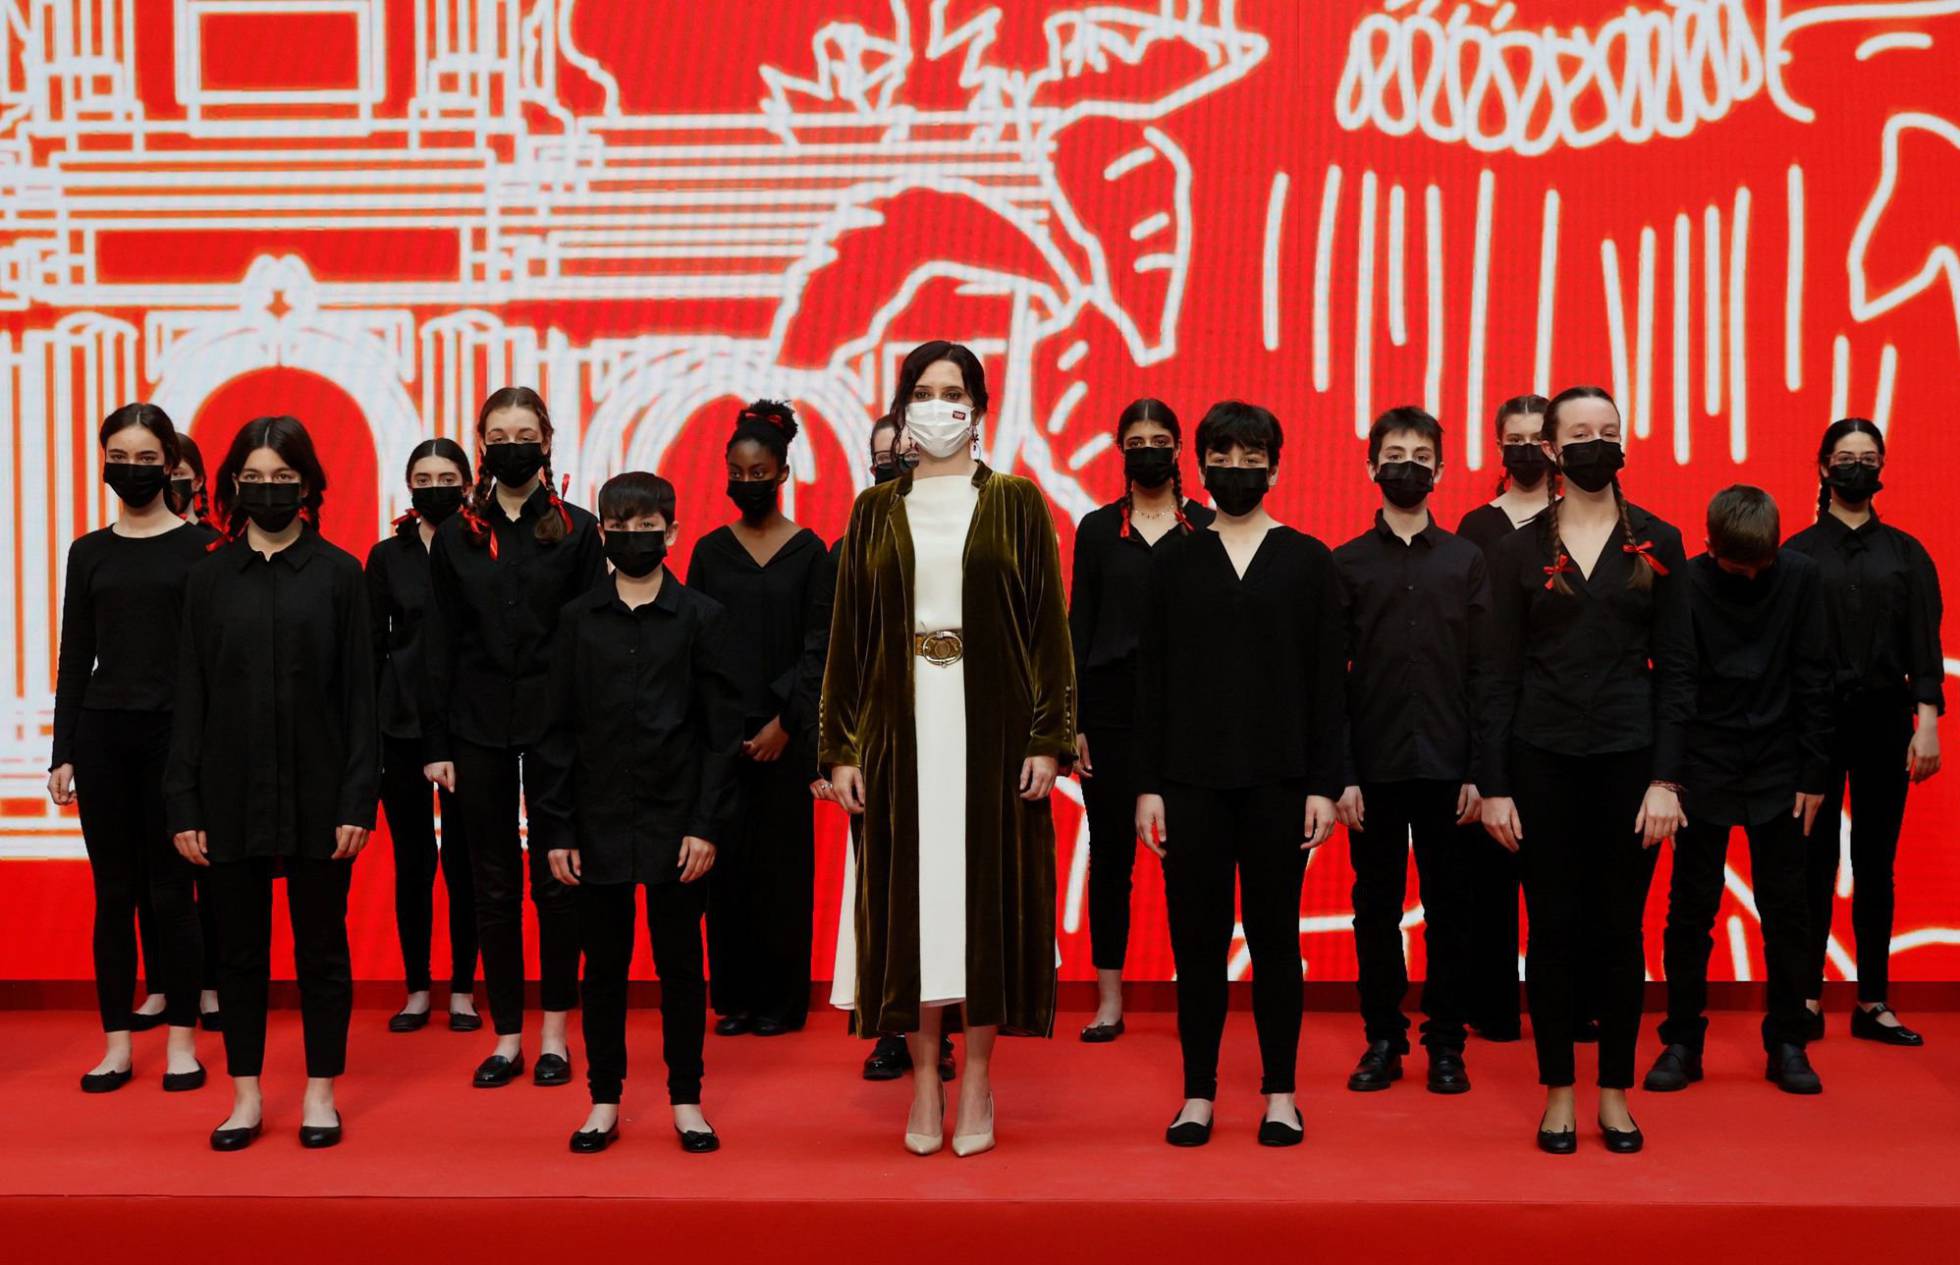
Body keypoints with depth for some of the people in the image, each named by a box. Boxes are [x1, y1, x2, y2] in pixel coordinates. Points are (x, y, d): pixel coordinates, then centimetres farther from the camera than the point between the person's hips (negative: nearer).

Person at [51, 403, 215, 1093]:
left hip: (175, 733, -3)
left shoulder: (200, 546, 0)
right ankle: (117, 1042, 13)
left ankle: (182, 1037, 12)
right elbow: (74, 657, 9)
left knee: (170, 891, 1)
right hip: (102, 732, 3)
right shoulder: (89, 553, 9)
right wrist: (62, 753, 4)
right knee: (113, 892, 6)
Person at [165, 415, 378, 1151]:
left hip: (316, 796, -2)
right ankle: (246, 1095, 20)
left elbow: (359, 695, -2)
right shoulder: (210, 578, 4)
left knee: (321, 947, 7)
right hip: (231, 795, 2)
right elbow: (190, 696, 5)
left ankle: (321, 1093, 19)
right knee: (238, 948, 8)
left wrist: (358, 800, -8)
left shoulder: (337, 574, -1)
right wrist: (183, 803, -1)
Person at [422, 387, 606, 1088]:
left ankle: (554, 1032, 15)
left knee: (555, 881, 3)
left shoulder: (576, 530, 1)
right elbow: (439, 644, 6)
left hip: (555, 724, -2)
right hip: (477, 728, 2)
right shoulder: (455, 536, 6)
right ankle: (507, 1037, 15)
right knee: (494, 885, 6)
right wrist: (436, 744, 1)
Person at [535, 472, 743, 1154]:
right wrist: (556, 828, 0)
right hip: (598, 824, 1)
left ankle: (687, 1099, 17)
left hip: (676, 823, -1)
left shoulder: (702, 617, 0)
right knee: (603, 965, 8)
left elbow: (723, 731, -1)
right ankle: (604, 1100, 19)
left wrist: (707, 825, -7)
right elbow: (559, 731, 5)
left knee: (680, 964, 6)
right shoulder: (578, 619, 5)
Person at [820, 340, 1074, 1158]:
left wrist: (1050, 738, -7)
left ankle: (977, 1077, 13)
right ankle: (924, 1079, 12)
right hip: (902, 725, 2)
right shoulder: (874, 511, 9)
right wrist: (839, 748, 2)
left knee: (988, 888, 1)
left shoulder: (1016, 504, 4)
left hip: (991, 724, -1)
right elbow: (848, 632, 8)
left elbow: (1049, 624, 1)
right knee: (908, 891, 2)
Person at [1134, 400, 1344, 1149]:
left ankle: (1279, 1094, 15)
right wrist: (1148, 785, 0)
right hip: (1191, 779, 1)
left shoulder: (1308, 561, 4)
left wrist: (1324, 785, -4)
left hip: (1278, 779, -1)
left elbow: (1327, 681, 2)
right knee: (1196, 939, 4)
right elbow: (1152, 681, 6)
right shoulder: (1175, 562, 7)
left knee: (1275, 937, 5)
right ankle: (1198, 1094, 14)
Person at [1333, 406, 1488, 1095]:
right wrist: (1341, 774, -5)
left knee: (1449, 907, 5)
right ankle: (1382, 1038, 17)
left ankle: (1446, 1043, 15)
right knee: (1376, 907, 6)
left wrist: (1479, 771, -3)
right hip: (1373, 766, 0)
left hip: (1447, 766, 0)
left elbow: (1483, 671, 4)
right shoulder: (1346, 564, 4)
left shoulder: (1466, 560, 7)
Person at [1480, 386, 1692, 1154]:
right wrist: (1494, 785, -3)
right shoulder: (1519, 551, 3)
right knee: (1554, 928, 4)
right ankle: (1558, 1094, 16)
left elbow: (1676, 668, 2)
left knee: (1619, 930, 6)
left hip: (1630, 758, 0)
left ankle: (1616, 1095, 18)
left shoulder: (1657, 544, 4)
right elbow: (1502, 675, 2)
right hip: (1543, 759, 0)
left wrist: (1666, 777, -6)